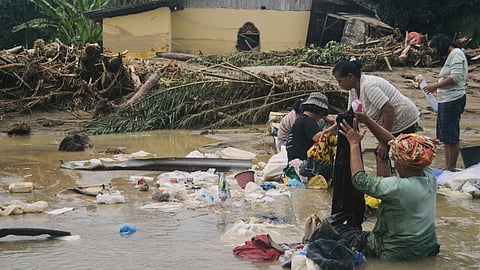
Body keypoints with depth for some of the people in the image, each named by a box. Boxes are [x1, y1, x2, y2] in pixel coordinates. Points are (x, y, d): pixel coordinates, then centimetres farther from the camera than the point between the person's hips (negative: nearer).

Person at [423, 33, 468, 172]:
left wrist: (436, 86, -15)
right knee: (445, 136, 13)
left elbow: (456, 78, -20)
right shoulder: (451, 56, 20)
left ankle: (451, 168, 0)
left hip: (452, 100, -11)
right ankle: (447, 167, 19)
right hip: (446, 100, 11)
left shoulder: (456, 54, -11)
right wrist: (437, 87, 15)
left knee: (451, 136, -5)